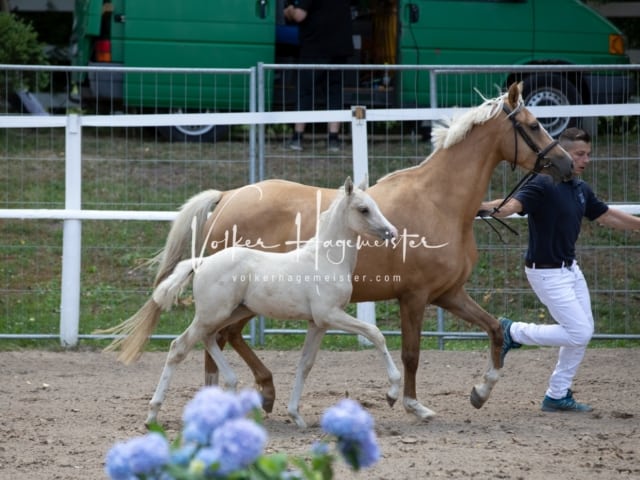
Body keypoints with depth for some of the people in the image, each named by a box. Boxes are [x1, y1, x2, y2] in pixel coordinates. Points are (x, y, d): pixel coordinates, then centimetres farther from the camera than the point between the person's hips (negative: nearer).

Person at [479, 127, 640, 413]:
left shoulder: (581, 190, 6)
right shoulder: (544, 185, -20)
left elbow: (607, 217, 20)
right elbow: (513, 204, -36)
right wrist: (489, 208, -57)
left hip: (571, 269, 9)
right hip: (547, 273, -9)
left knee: (584, 332, 10)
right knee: (578, 333, -10)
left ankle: (558, 395, 20)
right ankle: (512, 332, 4)